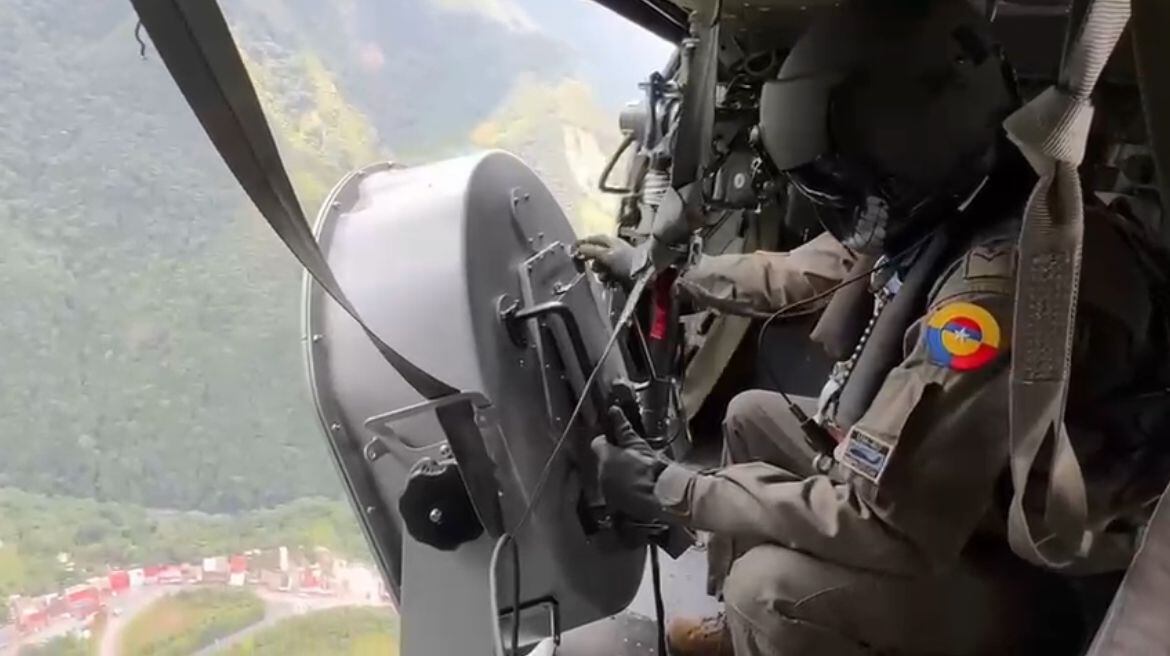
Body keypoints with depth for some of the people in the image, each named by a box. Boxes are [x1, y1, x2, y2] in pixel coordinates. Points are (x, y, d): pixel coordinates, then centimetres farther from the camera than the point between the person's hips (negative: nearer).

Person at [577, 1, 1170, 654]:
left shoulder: (1001, 290, -36)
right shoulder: (932, 214, -7)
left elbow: (883, 524, -33)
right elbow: (791, 276, 10)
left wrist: (675, 491, -26)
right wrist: (648, 264, 16)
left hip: (1022, 577, -9)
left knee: (772, 583, -29)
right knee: (753, 414, 13)